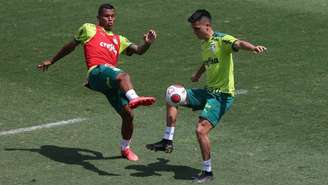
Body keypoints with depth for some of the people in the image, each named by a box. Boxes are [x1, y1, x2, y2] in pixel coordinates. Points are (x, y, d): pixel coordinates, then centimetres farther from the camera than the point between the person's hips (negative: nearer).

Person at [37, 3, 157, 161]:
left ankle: (125, 148, 22)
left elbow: (138, 50, 19)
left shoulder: (119, 40, 32)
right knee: (123, 76, -37)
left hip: (112, 82, 5)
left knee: (128, 114, 0)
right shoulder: (89, 29, 22)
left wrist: (147, 43, -3)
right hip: (97, 72, -5)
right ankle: (134, 98, -68)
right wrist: (51, 61, 36)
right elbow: (71, 46, 31)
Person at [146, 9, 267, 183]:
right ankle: (167, 141, 14)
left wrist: (253, 47, -55)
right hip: (208, 91, 9)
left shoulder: (222, 40, -14)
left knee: (201, 130, -20)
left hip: (222, 95, -9)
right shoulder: (204, 44, 13)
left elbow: (239, 44, -36)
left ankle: (207, 172, -5)